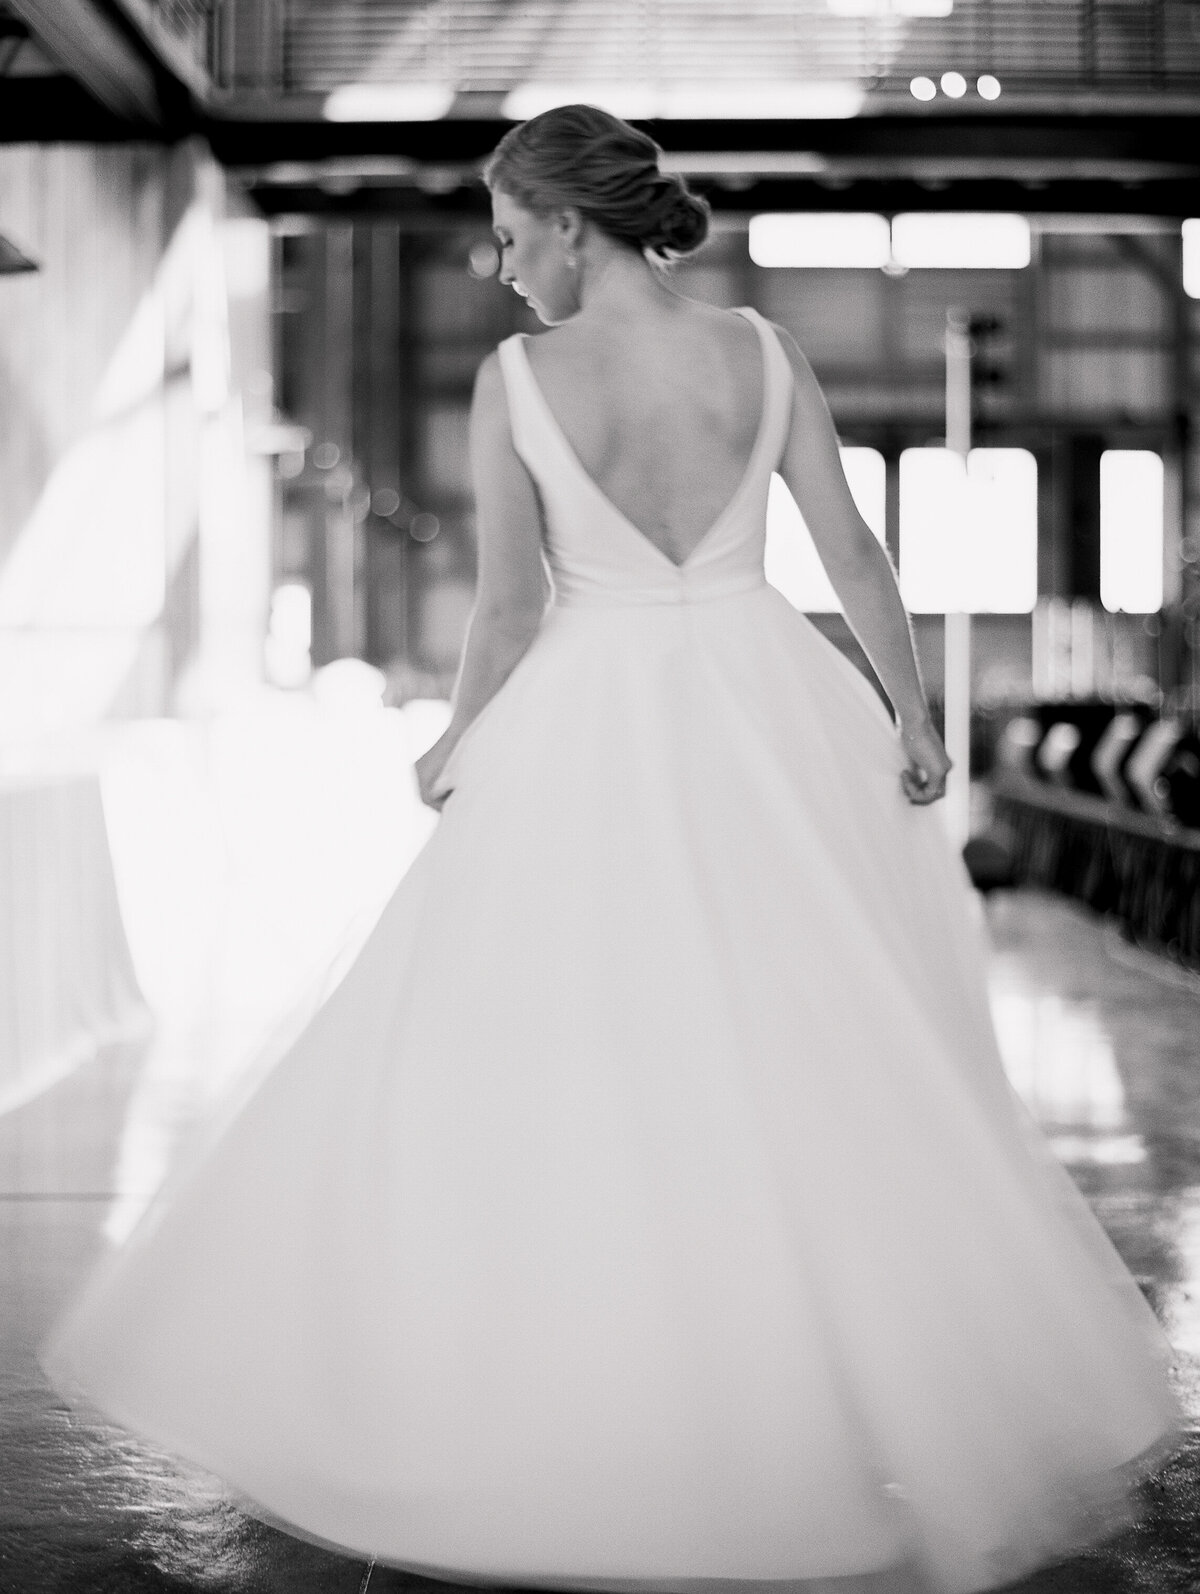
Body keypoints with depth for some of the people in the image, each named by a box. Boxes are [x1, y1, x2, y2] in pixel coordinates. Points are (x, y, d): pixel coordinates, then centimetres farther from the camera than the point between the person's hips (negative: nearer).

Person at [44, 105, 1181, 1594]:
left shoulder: (513, 380, -9)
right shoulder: (763, 353, -2)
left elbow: (509, 606, -9)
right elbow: (854, 552, -2)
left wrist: (457, 745, 7)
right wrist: (914, 710, 8)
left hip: (593, 732, -2)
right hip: (763, 719, 2)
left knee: (535, 1058, 10)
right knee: (816, 1047, 14)